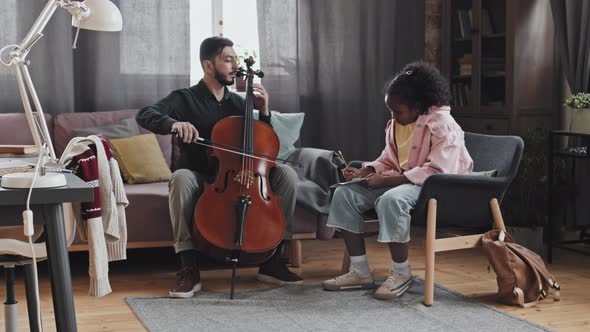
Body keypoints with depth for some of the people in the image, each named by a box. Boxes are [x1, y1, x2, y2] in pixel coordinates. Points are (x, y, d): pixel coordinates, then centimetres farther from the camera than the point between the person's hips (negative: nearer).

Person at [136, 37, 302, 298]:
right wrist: (173, 123, -37)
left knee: (286, 173, -18)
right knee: (181, 177, -38)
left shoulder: (238, 103, 12)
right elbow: (144, 115, -18)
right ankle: (189, 268, -31)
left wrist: (263, 112, -1)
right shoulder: (184, 99, -1)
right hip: (200, 182, -4)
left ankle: (272, 261, -14)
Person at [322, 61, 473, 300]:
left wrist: (388, 180, -27)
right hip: (399, 181, 9)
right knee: (344, 194, -8)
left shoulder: (442, 125, -15)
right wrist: (364, 171, -4)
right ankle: (360, 271, -7)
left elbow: (437, 171, -24)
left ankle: (401, 274, -20)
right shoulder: (395, 124, 12)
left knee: (391, 200, -39)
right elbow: (387, 161, 19)